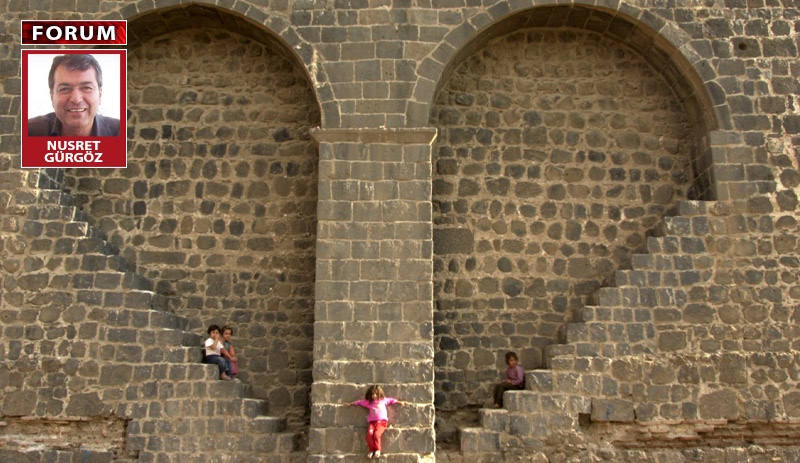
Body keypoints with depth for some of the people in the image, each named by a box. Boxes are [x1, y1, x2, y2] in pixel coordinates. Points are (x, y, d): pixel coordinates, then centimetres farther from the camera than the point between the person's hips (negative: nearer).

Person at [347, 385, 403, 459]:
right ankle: (371, 450, -9)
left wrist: (400, 402, 25)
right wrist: (351, 404, 33)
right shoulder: (368, 402, 19)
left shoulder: (384, 400, 16)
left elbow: (391, 400, 25)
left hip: (382, 421, -2)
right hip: (372, 422, 2)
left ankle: (378, 449, -5)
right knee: (369, 434, -27)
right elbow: (359, 402, 27)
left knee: (376, 434, -28)